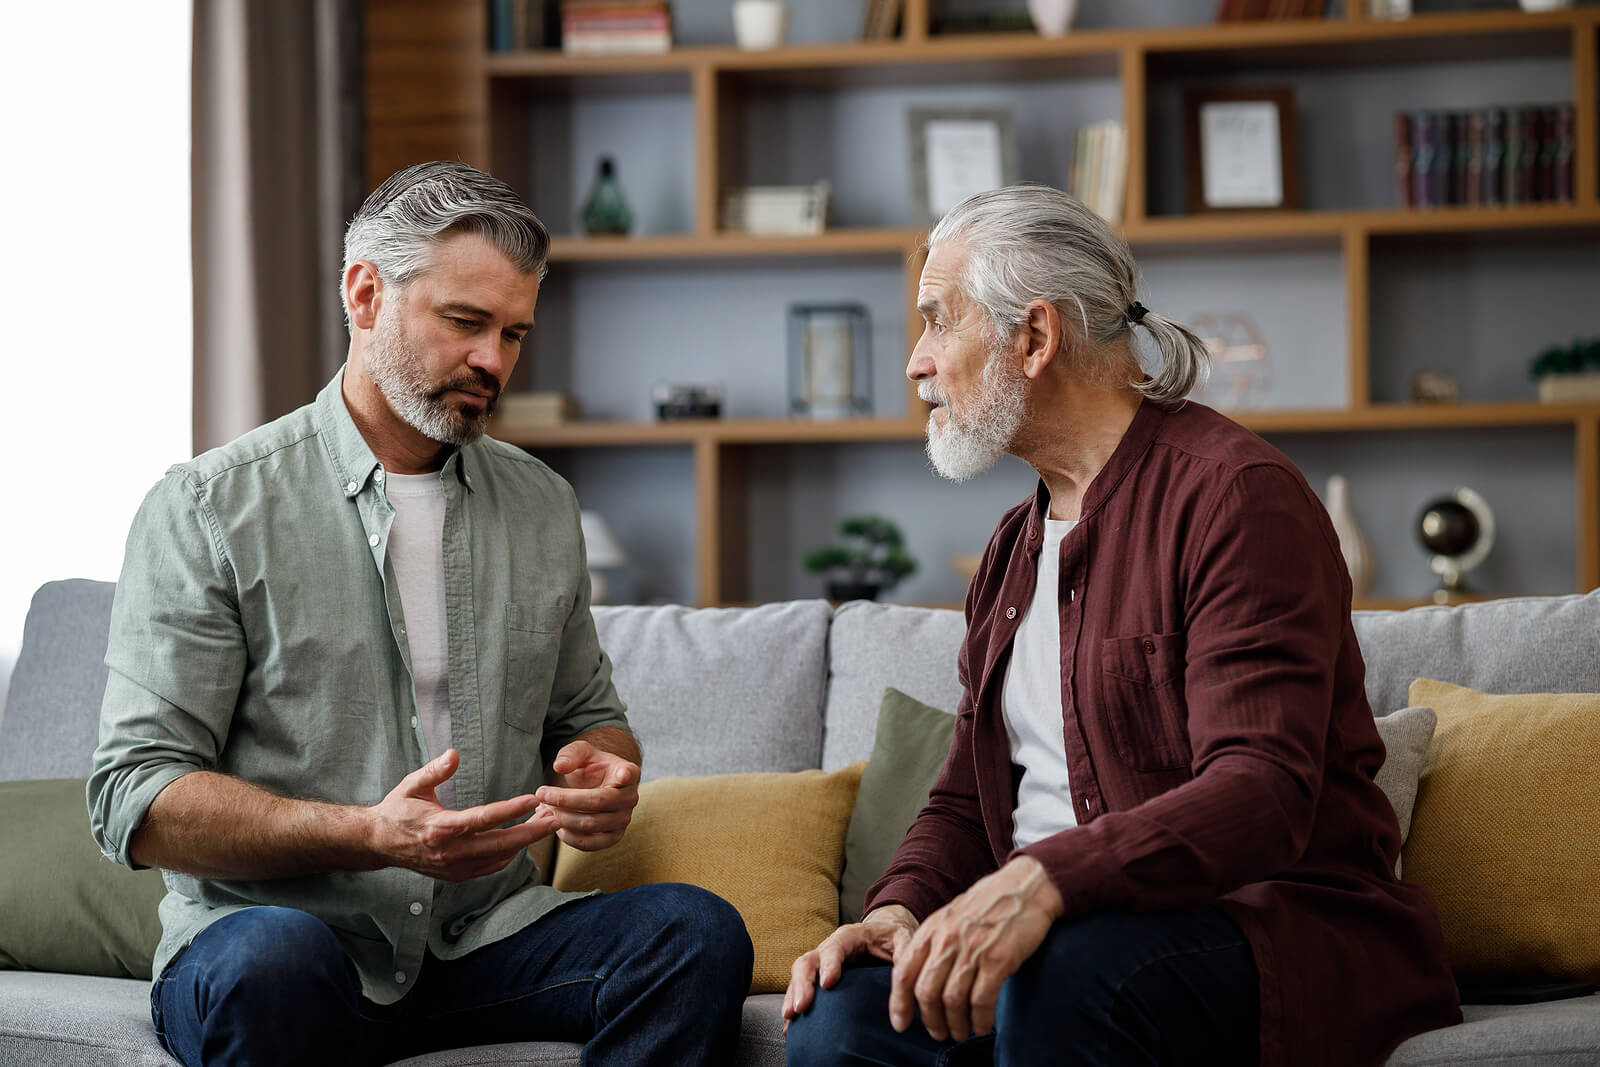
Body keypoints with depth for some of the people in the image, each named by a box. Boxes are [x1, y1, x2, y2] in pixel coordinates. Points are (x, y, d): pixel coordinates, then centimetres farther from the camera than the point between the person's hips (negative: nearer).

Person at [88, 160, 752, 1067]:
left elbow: (588, 714, 26)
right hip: (269, 920, -4)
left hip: (483, 937, 5)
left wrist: (604, 777, -1)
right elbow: (136, 803, -9)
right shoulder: (211, 510, -3)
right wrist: (369, 836, -24)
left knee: (697, 932, -23)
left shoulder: (543, 506, 14)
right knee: (271, 960, -39)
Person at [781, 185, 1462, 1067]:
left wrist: (1046, 879, -37)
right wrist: (901, 908, -4)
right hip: (1061, 928, 6)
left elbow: (1263, 794, -22)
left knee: (1064, 979, -38)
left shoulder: (1234, 495, -9)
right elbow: (963, 802, 20)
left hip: (1275, 928, -6)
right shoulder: (1016, 548, 20)